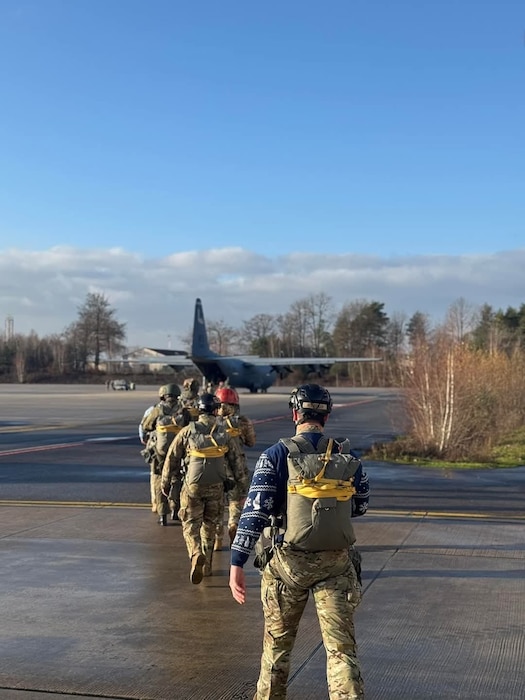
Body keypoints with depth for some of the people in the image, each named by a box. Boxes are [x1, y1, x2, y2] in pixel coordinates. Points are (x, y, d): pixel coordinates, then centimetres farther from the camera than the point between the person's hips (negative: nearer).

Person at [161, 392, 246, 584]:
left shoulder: (188, 431, -4)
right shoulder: (223, 433, 2)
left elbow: (172, 458, 0)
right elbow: (235, 459, 7)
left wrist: (165, 482, 11)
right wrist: (240, 481, 20)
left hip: (193, 485, -2)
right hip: (216, 487, 2)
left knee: (191, 524, 5)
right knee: (209, 524, 17)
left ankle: (196, 554, -21)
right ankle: (206, 566, 23)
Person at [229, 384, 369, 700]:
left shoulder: (277, 455, -8)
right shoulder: (348, 457, 1)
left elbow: (255, 510, -14)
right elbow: (361, 506, 13)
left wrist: (237, 563, -14)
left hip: (289, 562, -1)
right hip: (337, 564, 1)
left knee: (277, 642, 18)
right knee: (342, 647, 4)